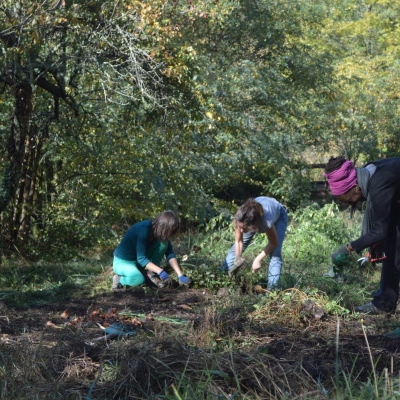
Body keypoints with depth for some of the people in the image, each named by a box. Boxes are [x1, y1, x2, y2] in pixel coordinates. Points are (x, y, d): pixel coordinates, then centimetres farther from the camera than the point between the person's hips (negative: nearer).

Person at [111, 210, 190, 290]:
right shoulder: (144, 229, -31)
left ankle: (151, 274, -4)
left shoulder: (160, 231, -9)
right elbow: (141, 258, -34)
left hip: (140, 261, 7)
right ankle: (119, 279, -7)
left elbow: (170, 254, -8)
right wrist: (161, 272, -40)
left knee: (163, 242, -14)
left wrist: (180, 275, -18)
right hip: (123, 262, -7)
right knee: (139, 279, -38)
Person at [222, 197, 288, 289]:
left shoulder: (266, 221, -47)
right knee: (237, 247, 0)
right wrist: (237, 260, -28)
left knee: (275, 253, -16)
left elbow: (274, 243, -26)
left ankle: (271, 289, -13)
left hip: (279, 215, -3)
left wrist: (258, 259, -31)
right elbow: (238, 241, -19)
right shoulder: (239, 219, -39)